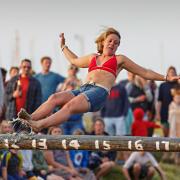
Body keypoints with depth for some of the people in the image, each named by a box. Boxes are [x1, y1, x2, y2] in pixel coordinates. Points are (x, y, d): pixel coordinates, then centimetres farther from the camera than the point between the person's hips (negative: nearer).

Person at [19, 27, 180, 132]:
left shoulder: (119, 60, 22)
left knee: (70, 106, -33)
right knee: (55, 98, -25)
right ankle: (27, 121, -43)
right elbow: (75, 61, 53)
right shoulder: (92, 58, 33)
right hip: (83, 89, 5)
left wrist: (166, 78, 22)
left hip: (99, 92, -5)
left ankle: (38, 126, -55)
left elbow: (145, 73, 26)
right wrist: (63, 46, 59)